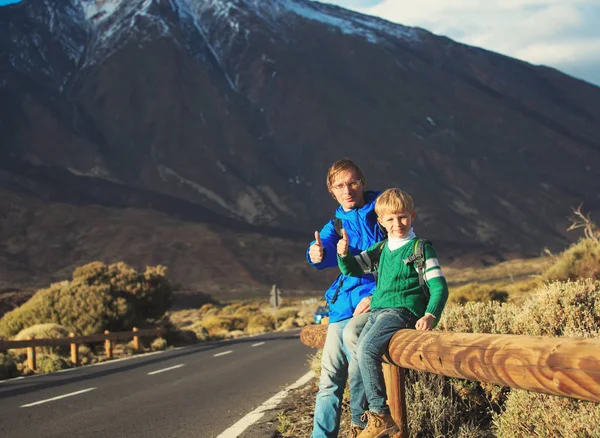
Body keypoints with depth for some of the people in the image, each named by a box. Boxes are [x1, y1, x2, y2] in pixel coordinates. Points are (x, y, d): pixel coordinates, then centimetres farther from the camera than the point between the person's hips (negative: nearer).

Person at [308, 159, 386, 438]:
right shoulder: (336, 224, 15)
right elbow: (326, 249, -4)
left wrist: (377, 294, -16)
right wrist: (317, 254, -29)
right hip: (344, 305, 6)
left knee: (352, 333, -33)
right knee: (330, 376, 0)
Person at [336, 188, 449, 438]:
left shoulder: (421, 249, -2)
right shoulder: (380, 249, 17)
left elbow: (439, 286, -6)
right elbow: (352, 269, 22)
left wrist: (431, 315, -22)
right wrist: (343, 254, -1)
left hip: (403, 312, -8)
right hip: (377, 313, 8)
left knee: (366, 349, -26)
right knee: (357, 354, 0)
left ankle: (381, 417, -22)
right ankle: (362, 418, 12)